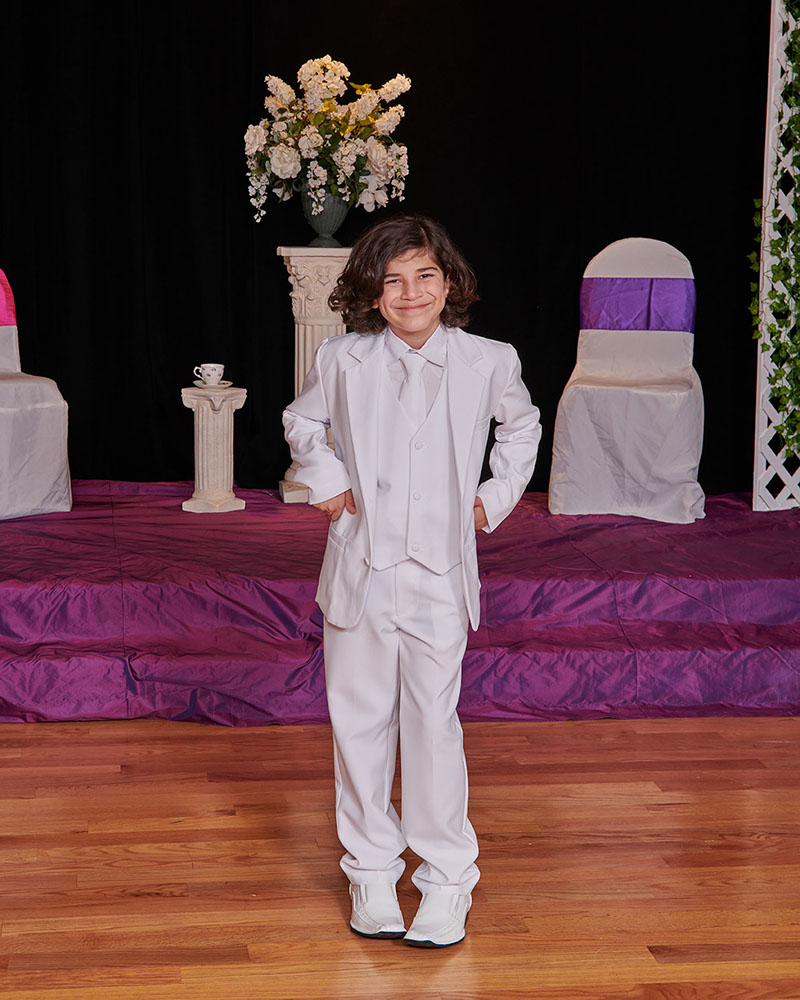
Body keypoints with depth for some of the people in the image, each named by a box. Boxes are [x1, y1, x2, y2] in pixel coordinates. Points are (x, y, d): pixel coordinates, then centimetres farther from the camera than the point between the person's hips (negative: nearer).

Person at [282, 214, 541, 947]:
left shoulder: (489, 363, -2)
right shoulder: (344, 361, -2)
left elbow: (522, 426, 19)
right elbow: (303, 423, 19)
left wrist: (496, 498, 10)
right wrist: (328, 483, 5)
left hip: (439, 573, -1)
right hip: (360, 566, 1)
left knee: (434, 724, 0)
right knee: (360, 721, 7)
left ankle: (449, 877, 14)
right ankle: (371, 868, 23)